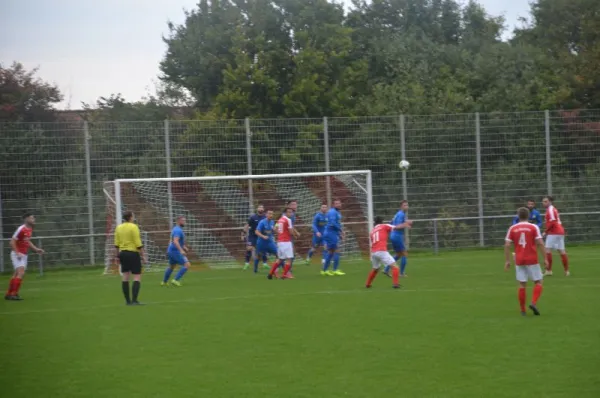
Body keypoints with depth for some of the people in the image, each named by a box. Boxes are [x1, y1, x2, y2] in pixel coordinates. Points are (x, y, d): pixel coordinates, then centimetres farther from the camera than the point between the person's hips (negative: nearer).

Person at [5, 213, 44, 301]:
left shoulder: (30, 229, 9)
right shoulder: (21, 229, -18)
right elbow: (12, 242, -18)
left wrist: (36, 249, 13)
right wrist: (17, 253, -25)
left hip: (23, 255, 9)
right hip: (17, 254, -9)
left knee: (16, 275, 12)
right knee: (21, 272, -20)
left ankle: (8, 294, 20)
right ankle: (14, 294, -19)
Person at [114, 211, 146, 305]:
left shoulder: (118, 228, 7)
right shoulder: (133, 227, -11)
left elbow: (116, 244, 10)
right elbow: (138, 244, -14)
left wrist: (118, 255, 18)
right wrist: (143, 255, -8)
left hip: (123, 253, 7)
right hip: (133, 253, -7)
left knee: (125, 277, 10)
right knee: (137, 277, -4)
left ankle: (128, 300, 12)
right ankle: (134, 300, -13)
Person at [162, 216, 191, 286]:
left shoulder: (176, 229, 14)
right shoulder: (178, 230, -19)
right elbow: (175, 241, -32)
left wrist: (184, 247, 27)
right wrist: (181, 250, -40)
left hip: (171, 251, 11)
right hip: (175, 251, -11)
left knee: (171, 266, 28)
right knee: (187, 265, -13)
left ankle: (164, 282, 43)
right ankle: (176, 280, -12)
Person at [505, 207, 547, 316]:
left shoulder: (512, 228, 4)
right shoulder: (533, 227, -3)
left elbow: (507, 245, 1)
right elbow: (540, 243, -9)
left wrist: (507, 261, 6)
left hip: (519, 261, 2)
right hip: (532, 260, -2)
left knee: (522, 285, 7)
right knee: (538, 282, 8)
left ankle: (523, 310, 7)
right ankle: (534, 303, -12)